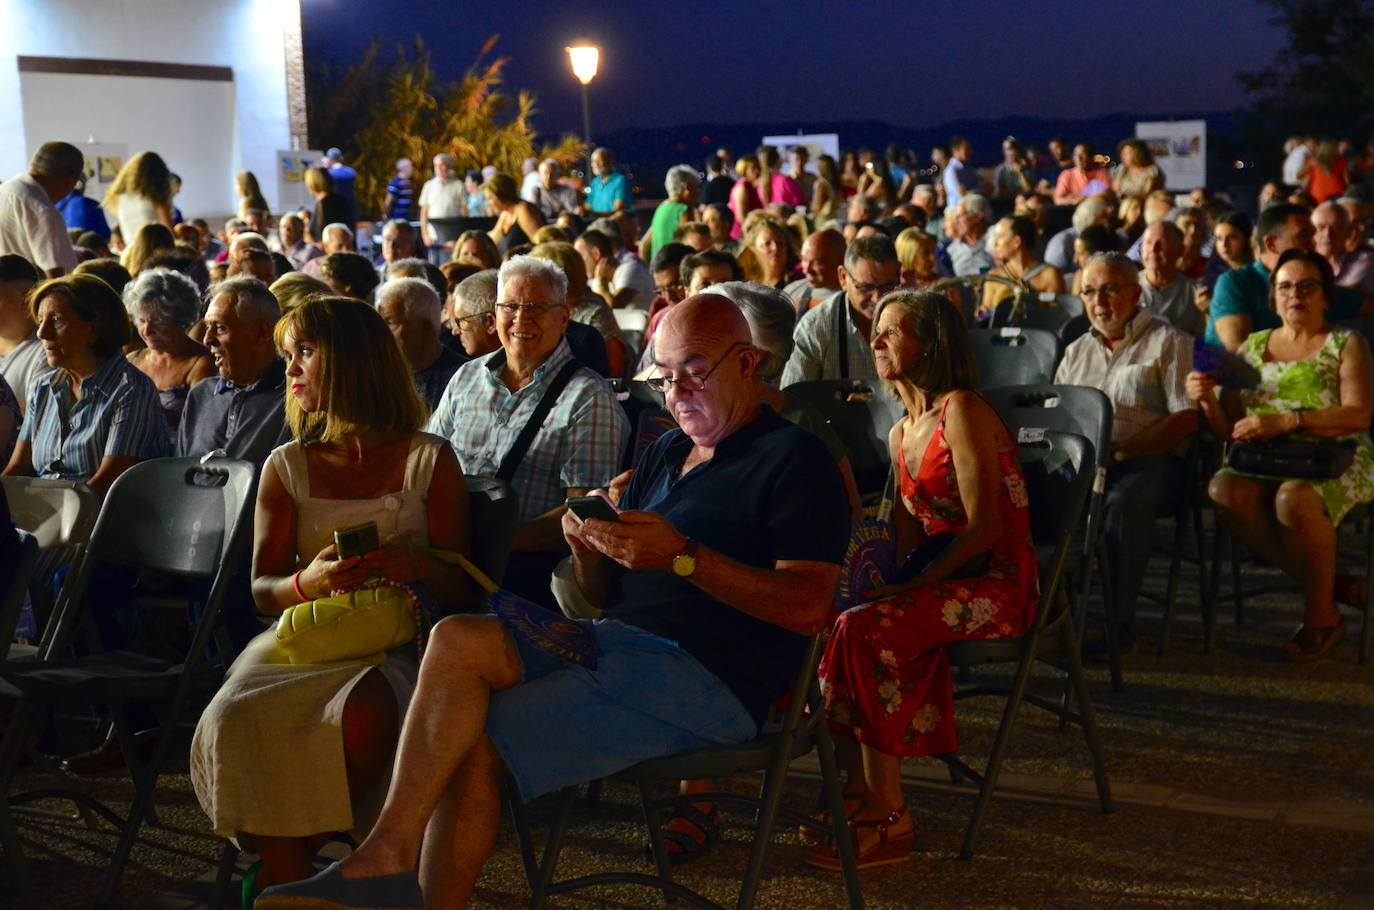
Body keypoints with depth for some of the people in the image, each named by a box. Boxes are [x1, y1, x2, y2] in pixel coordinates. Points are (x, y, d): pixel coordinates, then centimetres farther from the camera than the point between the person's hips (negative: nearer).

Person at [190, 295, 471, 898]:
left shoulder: (429, 461, 8)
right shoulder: (287, 468, 14)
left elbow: (459, 585, 8)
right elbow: (262, 590, 11)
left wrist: (418, 566, -16)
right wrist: (309, 582, -12)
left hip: (394, 640, -2)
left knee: (362, 718, -37)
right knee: (238, 718, -32)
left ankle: (278, 861, -11)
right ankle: (284, 876, -15)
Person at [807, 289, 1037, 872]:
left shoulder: (961, 410, -9)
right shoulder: (902, 434, 18)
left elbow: (984, 526, -17)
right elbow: (904, 539, 13)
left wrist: (912, 585, -20)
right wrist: (875, 579, -6)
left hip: (996, 585, -8)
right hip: (938, 580, 8)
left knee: (864, 629, -29)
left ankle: (889, 821, -22)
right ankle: (856, 788, -8)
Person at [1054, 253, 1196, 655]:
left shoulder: (1168, 342, 8)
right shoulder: (1077, 351, 26)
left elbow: (1186, 419, -4)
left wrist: (1118, 455, -14)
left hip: (1146, 458, -4)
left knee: (1122, 503, -38)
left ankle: (1119, 620, -28)